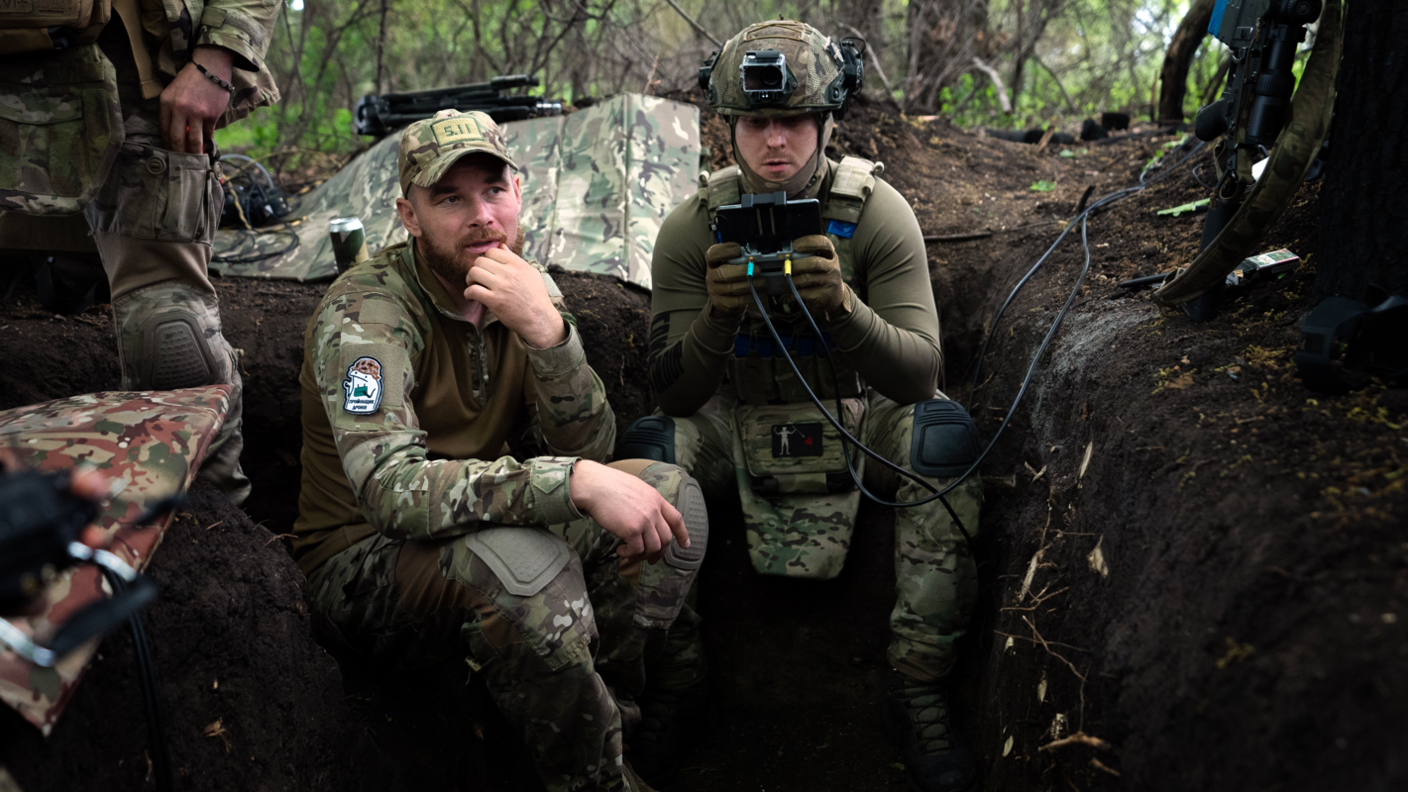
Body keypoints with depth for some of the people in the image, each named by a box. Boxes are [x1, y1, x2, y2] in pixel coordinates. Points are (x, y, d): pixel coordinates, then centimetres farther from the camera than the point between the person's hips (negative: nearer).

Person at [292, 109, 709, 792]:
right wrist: (576, 483, -42)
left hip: (486, 527, 7)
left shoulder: (529, 292, 0)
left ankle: (606, 710, -3)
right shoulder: (365, 313, -20)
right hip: (362, 563, -6)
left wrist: (547, 333, -27)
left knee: (672, 496, -10)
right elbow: (389, 487, -35)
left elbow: (587, 449, -9)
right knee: (521, 559, -37)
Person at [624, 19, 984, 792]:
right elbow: (672, 393, -15)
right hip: (736, 418, 1)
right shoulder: (691, 228, -13)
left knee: (945, 437, -30)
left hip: (856, 415, 0)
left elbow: (918, 374, -21)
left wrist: (844, 306, -41)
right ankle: (672, 676, -8)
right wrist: (716, 316, -36)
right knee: (646, 449, -28)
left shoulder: (878, 213, -16)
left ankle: (919, 690, -16)